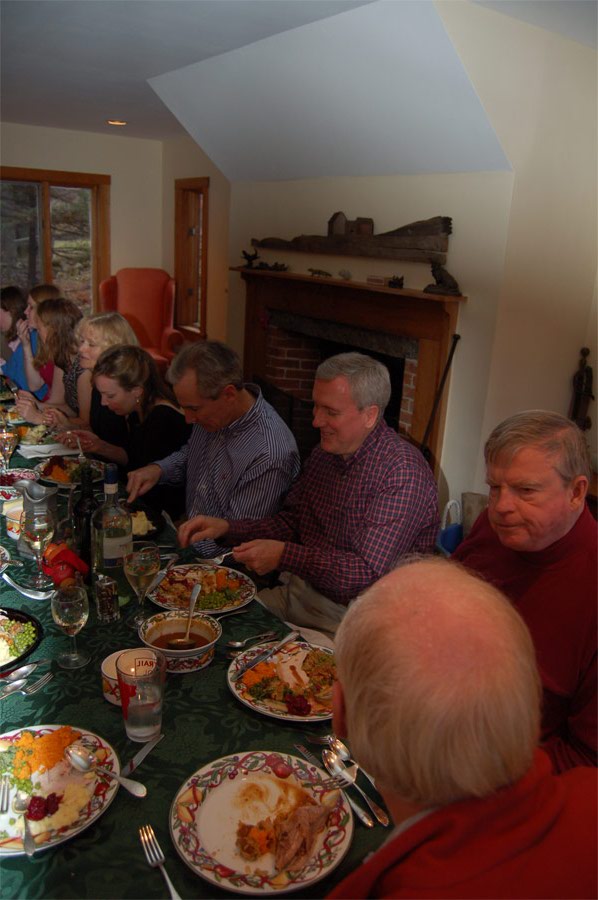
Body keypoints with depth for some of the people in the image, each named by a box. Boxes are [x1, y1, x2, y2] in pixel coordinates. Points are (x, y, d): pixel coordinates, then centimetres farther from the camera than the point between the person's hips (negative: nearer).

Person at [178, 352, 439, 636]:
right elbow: (291, 523, 13)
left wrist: (284, 555, -25)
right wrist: (226, 528, -1)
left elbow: (369, 573, -26)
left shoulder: (403, 473, -22)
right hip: (301, 594, 8)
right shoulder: (322, 455, 6)